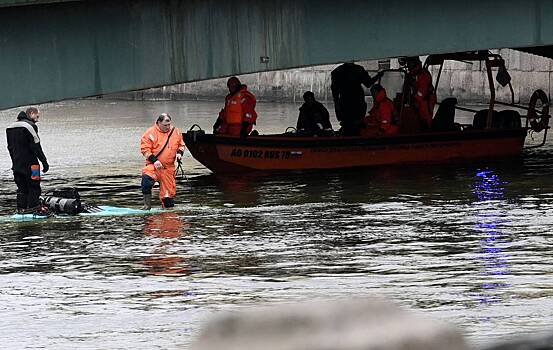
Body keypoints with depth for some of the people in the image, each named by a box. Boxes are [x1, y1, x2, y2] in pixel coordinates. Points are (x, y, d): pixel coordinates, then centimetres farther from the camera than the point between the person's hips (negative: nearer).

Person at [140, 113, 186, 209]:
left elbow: (181, 144, 23)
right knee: (147, 179, -34)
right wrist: (154, 160, -19)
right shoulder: (151, 133, -8)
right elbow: (145, 149, -9)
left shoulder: (176, 132, 7)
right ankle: (147, 205, -23)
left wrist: (179, 153, 1)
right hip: (154, 165, -4)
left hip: (169, 168, 4)